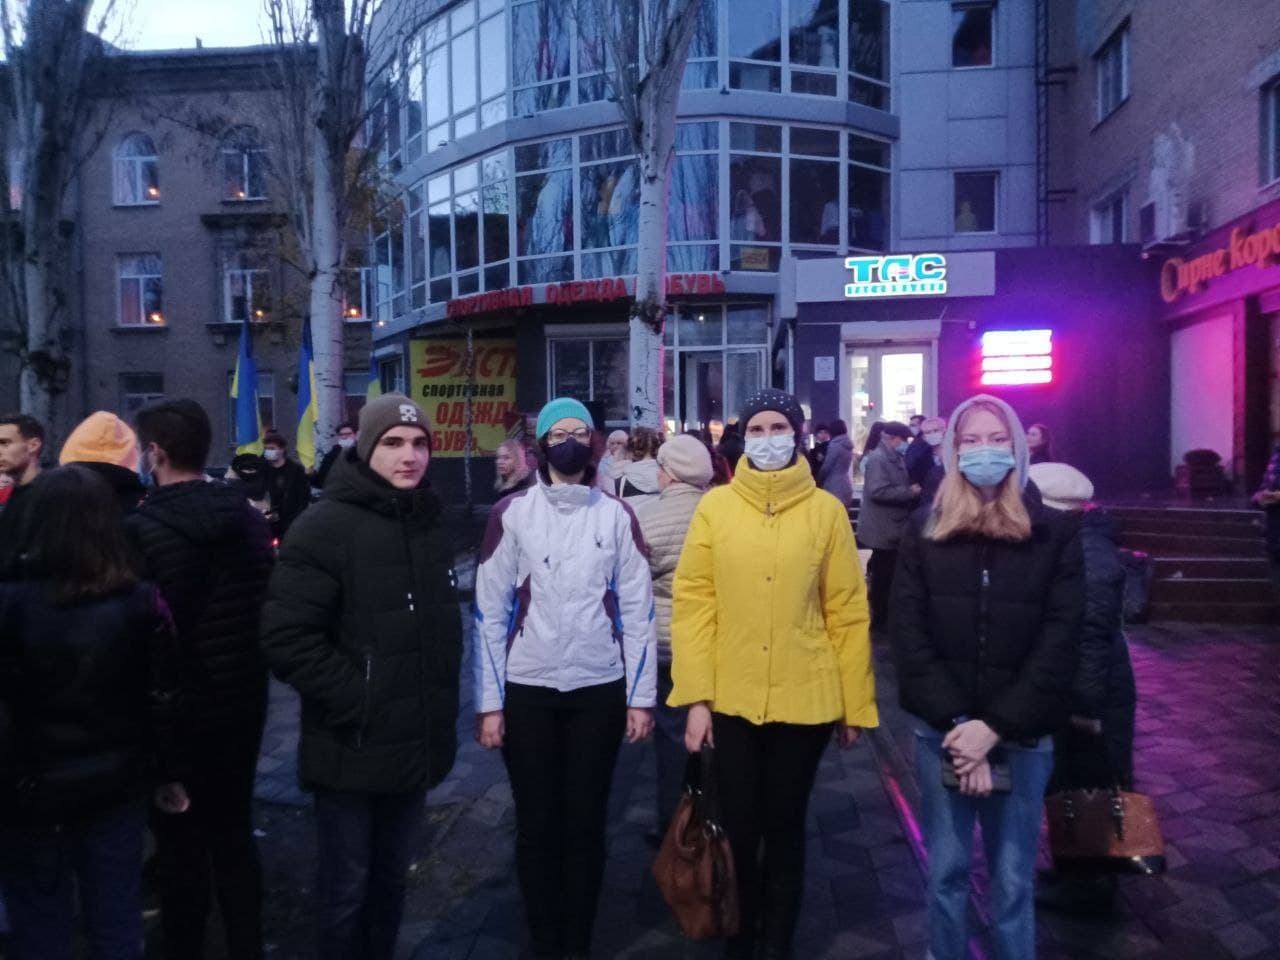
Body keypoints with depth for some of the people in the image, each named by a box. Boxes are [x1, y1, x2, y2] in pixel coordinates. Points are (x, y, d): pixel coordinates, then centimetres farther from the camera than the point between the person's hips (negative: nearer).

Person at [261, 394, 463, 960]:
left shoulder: (430, 528, 9)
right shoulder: (325, 527, -14)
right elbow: (286, 638, -20)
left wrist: (441, 704, 10)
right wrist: (355, 700, -19)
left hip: (415, 744, 6)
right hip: (351, 750, -6)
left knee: (391, 879, 21)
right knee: (345, 889, 10)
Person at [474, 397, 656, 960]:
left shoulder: (617, 515, 2)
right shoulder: (511, 514, -1)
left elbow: (637, 610, 2)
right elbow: (489, 611, -1)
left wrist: (640, 696, -1)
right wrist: (488, 702, -4)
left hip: (600, 690, 1)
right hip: (527, 691, 0)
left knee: (586, 824, 11)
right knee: (536, 825, 10)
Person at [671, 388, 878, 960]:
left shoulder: (826, 510, -3)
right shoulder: (715, 507, -2)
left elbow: (847, 610, 0)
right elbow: (692, 602, -4)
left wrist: (856, 703, 1)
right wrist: (695, 697, -8)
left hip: (805, 699, 0)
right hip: (731, 698, 1)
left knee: (784, 827, 14)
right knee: (738, 826, 13)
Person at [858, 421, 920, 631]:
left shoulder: (894, 458, 12)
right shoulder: (878, 458, -18)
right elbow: (878, 491, -27)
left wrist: (911, 490, 4)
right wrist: (910, 492, -21)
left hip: (890, 527, 10)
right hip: (883, 529, -10)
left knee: (884, 574, 18)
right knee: (883, 576, -1)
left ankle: (884, 615, 29)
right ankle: (880, 619, 9)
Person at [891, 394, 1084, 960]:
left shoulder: (1053, 534, 0)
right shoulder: (925, 529, 2)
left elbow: (1059, 644, -6)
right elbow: (908, 633, -4)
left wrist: (994, 727, -13)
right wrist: (956, 722, -13)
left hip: (1021, 738, -1)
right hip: (942, 733, 1)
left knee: (1013, 881, 9)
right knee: (945, 871, 12)